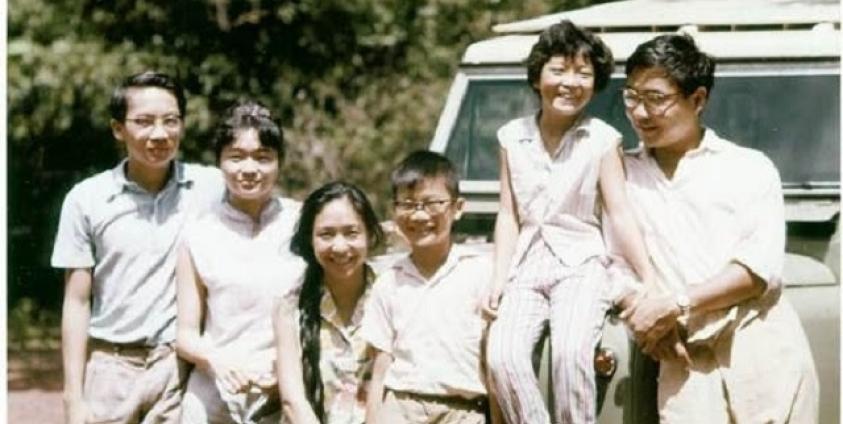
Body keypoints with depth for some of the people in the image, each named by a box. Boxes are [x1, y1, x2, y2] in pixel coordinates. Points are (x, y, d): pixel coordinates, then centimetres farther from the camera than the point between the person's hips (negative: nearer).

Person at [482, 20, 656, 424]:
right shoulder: (513, 137, 8)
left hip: (581, 264, -3)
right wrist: (498, 280, 0)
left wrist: (651, 281, -10)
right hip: (526, 265, 3)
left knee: (570, 352, -30)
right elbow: (509, 215, 9)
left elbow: (619, 214, -3)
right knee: (503, 356, -22)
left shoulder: (602, 140, -1)